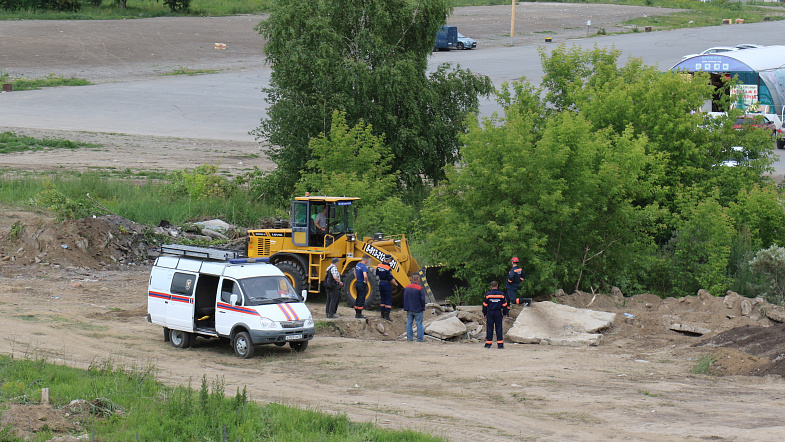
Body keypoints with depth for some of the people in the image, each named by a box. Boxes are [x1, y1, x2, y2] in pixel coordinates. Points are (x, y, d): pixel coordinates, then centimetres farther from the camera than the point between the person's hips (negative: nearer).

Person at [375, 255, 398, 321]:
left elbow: (377, 275, 14)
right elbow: (391, 278, -18)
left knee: (382, 299, 16)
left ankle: (382, 314, 19)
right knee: (388, 300, -1)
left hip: (381, 283, 7)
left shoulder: (379, 266, 2)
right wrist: (396, 284, -3)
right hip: (387, 284, -7)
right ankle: (386, 315, -6)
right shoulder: (388, 268, -20)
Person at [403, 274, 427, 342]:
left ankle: (409, 337, 13)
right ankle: (419, 338, 5)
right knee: (419, 323, 3)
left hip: (409, 309, 5)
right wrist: (423, 307, 1)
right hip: (418, 309, -5)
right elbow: (422, 299, -14)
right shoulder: (420, 288, -14)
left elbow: (404, 298, 11)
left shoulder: (406, 287, 4)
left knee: (409, 323, 12)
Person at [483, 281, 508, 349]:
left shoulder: (488, 295, -2)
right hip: (498, 313, 1)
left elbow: (485, 305, 2)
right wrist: (505, 313, 16)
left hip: (490, 313, -1)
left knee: (489, 329, 4)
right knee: (499, 329, 4)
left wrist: (484, 313, 12)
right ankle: (500, 344, 2)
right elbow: (504, 305, 6)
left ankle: (488, 343, 4)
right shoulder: (502, 294, 1)